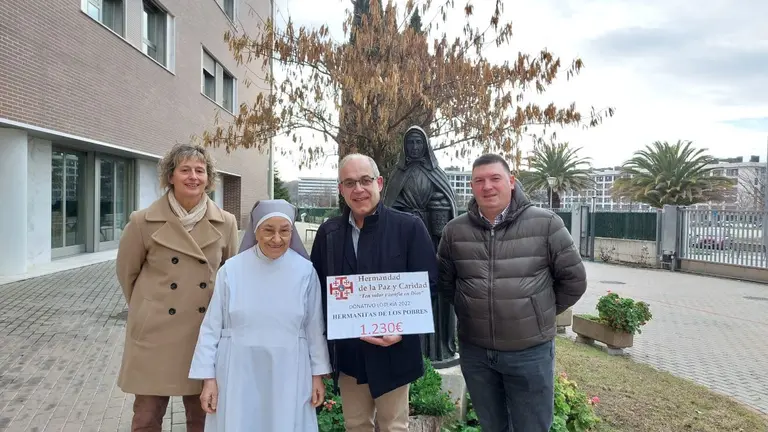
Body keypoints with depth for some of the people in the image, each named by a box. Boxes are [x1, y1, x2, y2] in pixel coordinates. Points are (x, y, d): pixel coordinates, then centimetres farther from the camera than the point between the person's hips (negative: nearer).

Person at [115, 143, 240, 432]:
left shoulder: (225, 223, -3)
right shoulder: (143, 221, -8)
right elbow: (126, 272, 6)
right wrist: (148, 308, 11)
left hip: (205, 332, 2)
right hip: (155, 332, -1)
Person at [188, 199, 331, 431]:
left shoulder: (305, 271, -6)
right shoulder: (231, 269, -7)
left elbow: (315, 328, 1)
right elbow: (212, 327, -1)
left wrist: (318, 374, 4)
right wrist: (208, 377, -1)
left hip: (287, 375, 0)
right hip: (239, 373, 0)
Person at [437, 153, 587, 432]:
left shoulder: (545, 224, -9)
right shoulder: (455, 231, -2)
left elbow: (573, 279, 0)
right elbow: (445, 281, 12)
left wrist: (539, 313, 5)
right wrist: (472, 310, 9)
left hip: (530, 351, -2)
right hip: (474, 351, 2)